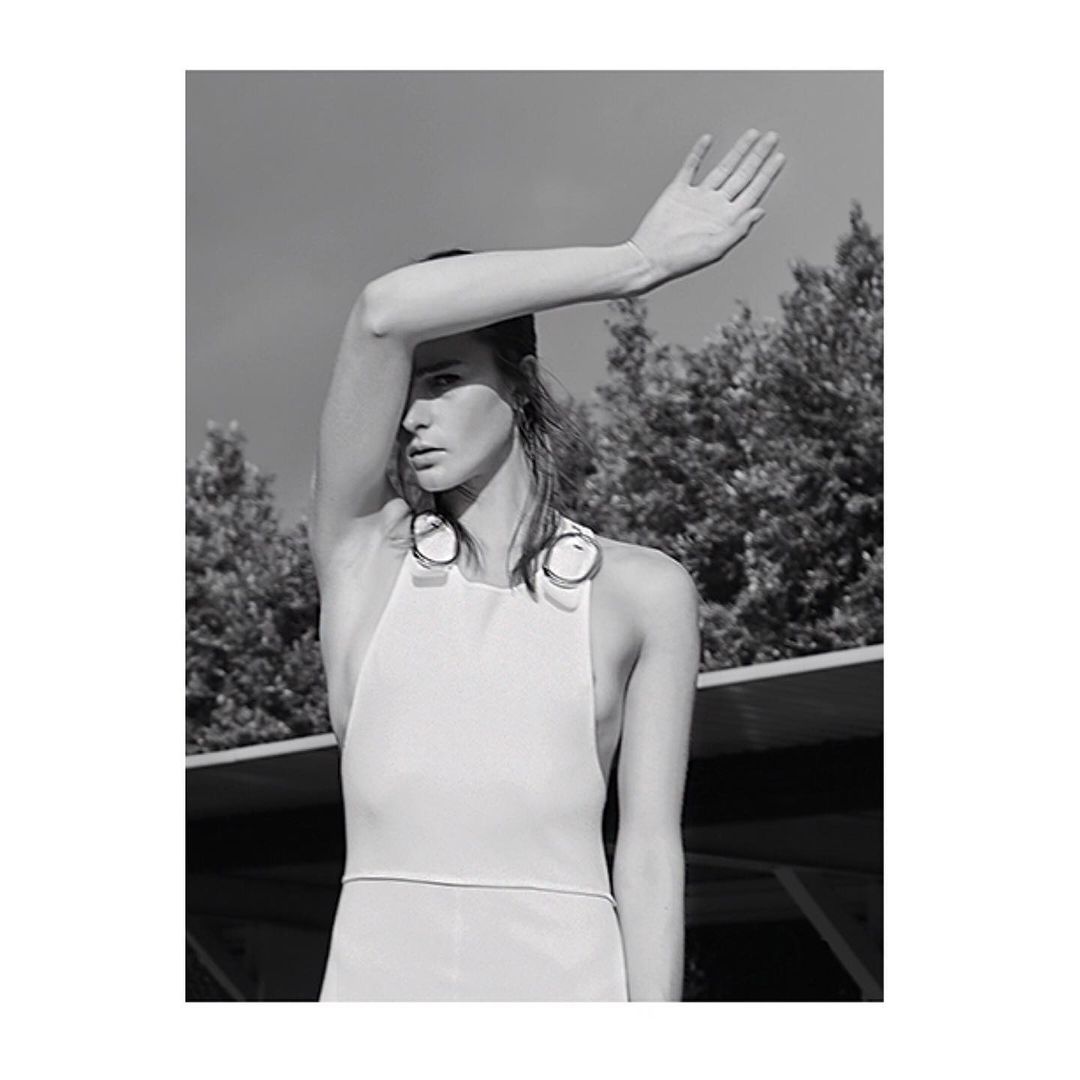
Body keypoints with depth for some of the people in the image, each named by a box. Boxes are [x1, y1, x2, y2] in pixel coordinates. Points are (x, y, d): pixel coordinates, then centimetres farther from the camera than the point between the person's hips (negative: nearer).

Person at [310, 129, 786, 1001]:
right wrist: (638, 264, -4)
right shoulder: (362, 553, 7)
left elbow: (650, 845, 3)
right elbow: (385, 313, -7)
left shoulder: (642, 591, 6)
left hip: (560, 979, -1)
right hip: (378, 971, 1)